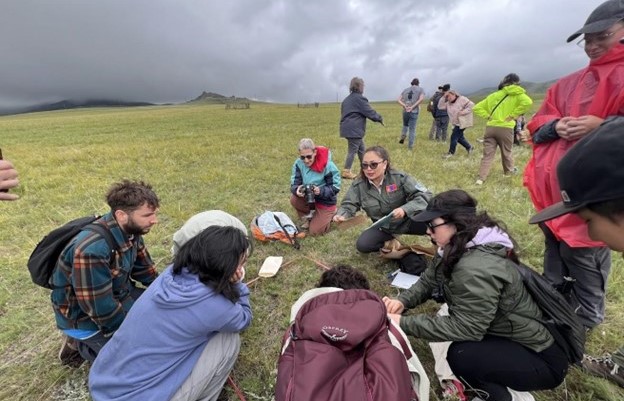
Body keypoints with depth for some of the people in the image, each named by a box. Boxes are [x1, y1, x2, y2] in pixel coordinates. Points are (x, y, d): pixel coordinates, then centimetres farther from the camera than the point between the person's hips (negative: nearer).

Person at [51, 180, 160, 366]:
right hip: (85, 317, -7)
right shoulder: (92, 251, -35)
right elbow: (102, 310, -27)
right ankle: (80, 344, 10)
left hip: (118, 295, 7)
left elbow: (144, 269, 3)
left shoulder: (129, 229, -13)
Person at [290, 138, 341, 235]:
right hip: (308, 198, 4)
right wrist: (297, 190, -39)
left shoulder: (328, 165, -26)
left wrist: (320, 191, -40)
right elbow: (294, 183, -14)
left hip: (326, 201, -4)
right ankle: (307, 218, 4)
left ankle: (331, 214, 21)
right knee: (294, 199, -27)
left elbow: (335, 187, -21)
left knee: (314, 231, -7)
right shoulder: (298, 163, -15)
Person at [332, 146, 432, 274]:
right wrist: (341, 215, -35)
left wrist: (405, 209, -38)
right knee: (362, 245, -21)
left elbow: (425, 195, -20)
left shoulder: (399, 177, -19)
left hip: (406, 221, -2)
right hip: (383, 227, 3)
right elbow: (348, 205, -10)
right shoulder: (359, 185, -12)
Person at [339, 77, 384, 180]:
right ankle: (346, 172, 2)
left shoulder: (347, 99, 16)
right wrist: (380, 118, 2)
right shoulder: (359, 98, -12)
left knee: (361, 149, 16)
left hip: (347, 128, 9)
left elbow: (343, 113, 21)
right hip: (354, 130, -9)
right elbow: (370, 112, -11)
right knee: (353, 150, -2)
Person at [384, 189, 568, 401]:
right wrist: (402, 301, -16)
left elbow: (465, 328, -31)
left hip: (541, 359, -9)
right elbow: (427, 282, 2)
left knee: (460, 356, -28)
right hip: (508, 336, 9)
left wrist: (404, 322, -28)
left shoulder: (477, 269, -33)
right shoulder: (456, 249, -3)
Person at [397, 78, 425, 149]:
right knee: (412, 129, 4)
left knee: (405, 125, 26)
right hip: (414, 112, -3)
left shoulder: (405, 90, 14)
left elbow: (399, 100, 5)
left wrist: (405, 106, -6)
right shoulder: (420, 89, 5)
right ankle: (410, 146, 5)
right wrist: (412, 107, -12)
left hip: (405, 111, 3)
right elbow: (421, 99, -13)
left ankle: (403, 136, 1)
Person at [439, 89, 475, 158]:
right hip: (456, 123, 8)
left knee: (454, 136, -10)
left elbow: (471, 105, -15)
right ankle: (469, 147, 37)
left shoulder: (462, 99, -12)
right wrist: (443, 97, -8)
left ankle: (451, 152, 2)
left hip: (462, 122, -8)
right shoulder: (448, 103, 7)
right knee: (459, 137, 16)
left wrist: (463, 112, -24)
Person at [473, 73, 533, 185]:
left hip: (490, 127, 2)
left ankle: (481, 178, -10)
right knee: (506, 152, 18)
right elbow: (528, 102, -17)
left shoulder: (493, 95, 15)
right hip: (505, 128, -2)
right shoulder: (517, 94, 3)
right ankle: (509, 171, 40)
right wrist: (514, 115, -8)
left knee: (487, 154, 0)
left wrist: (488, 116, 7)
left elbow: (477, 108, 13)